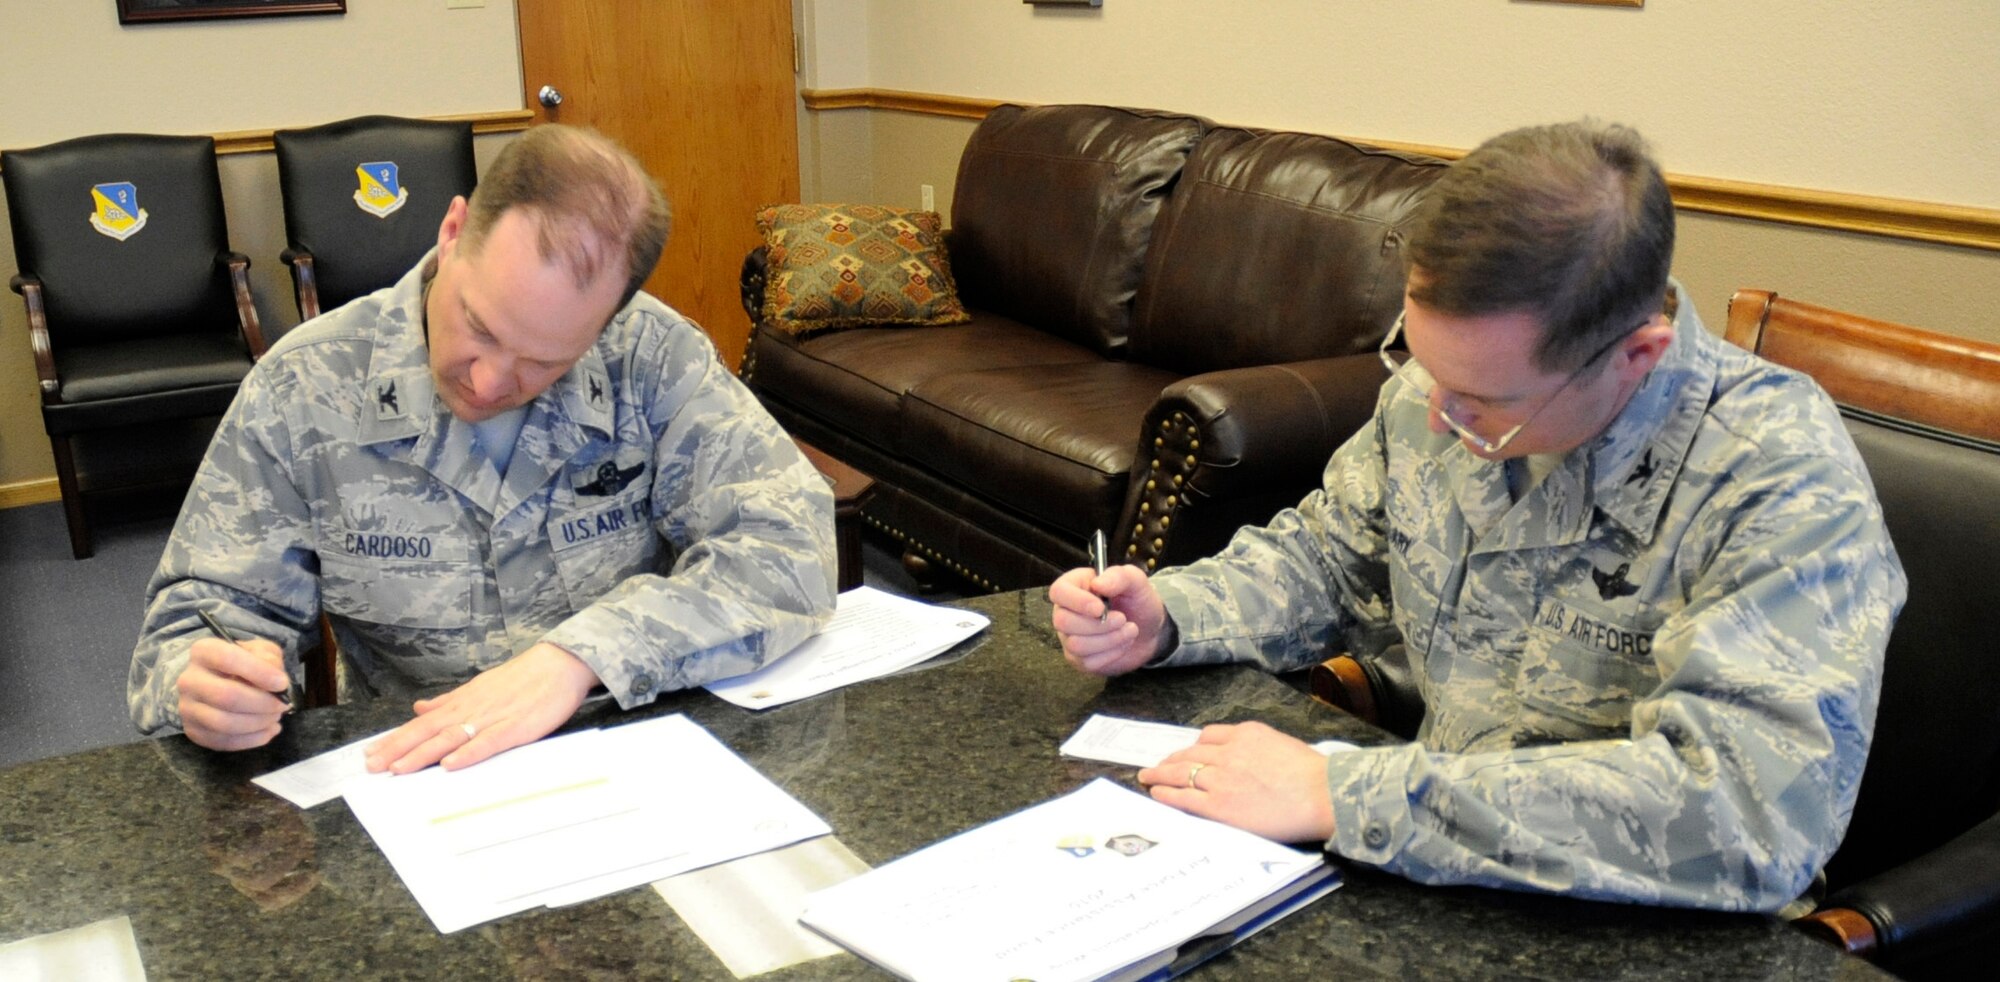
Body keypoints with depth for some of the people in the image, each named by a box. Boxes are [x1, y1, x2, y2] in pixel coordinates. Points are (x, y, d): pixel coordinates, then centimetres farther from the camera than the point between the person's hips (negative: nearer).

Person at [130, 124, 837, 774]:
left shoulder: (654, 358, -8)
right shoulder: (300, 393, -6)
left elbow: (793, 545, -16)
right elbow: (202, 613, 2)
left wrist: (582, 656, -25)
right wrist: (204, 689, -21)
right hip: (411, 788, 2)